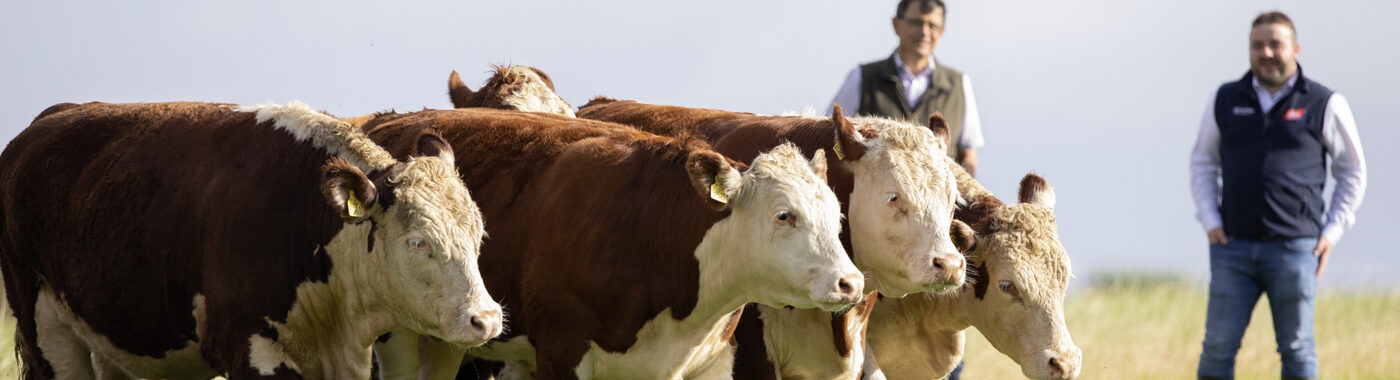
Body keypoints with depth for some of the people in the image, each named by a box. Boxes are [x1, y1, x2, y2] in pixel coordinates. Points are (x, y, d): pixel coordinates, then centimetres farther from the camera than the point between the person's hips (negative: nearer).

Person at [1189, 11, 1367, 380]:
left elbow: (1353, 172, 9)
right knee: (1218, 346, -2)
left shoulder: (1324, 104, 3)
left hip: (1294, 249, -2)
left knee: (1297, 349, 2)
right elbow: (1202, 162, 19)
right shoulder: (1226, 100, 10)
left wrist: (1332, 232, 0)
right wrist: (1210, 221, 6)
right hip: (1234, 247, 2)